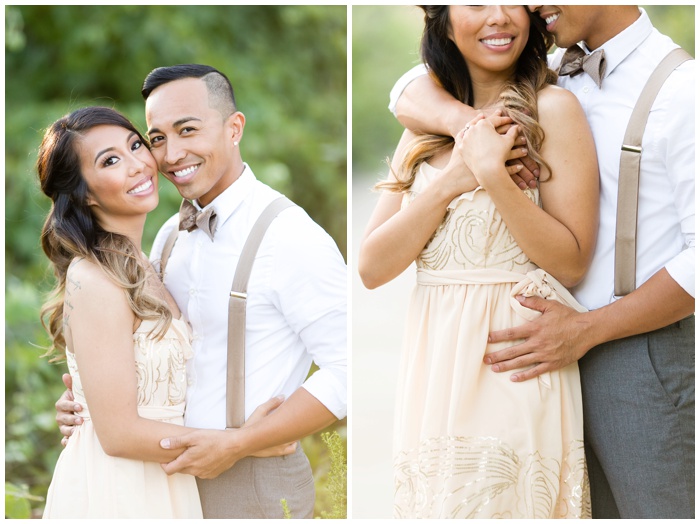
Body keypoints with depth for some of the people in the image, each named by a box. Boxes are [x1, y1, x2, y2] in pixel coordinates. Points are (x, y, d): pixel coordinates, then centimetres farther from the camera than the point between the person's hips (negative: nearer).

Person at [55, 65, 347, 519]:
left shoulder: (290, 237, -17)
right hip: (174, 473, 7)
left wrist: (235, 446, -21)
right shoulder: (170, 235, 6)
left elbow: (346, 371, -20)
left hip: (254, 485, -7)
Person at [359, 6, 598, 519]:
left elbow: (572, 263, -9)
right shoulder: (425, 129, 11)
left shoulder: (552, 108, -3)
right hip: (433, 361, 5)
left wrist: (493, 173, -17)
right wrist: (452, 179, -10)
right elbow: (371, 268, 2)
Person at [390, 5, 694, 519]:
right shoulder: (555, 74, 7)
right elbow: (413, 93, 7)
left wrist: (585, 330, -17)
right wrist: (463, 118, -16)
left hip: (647, 353, -6)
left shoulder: (679, 86, -13)